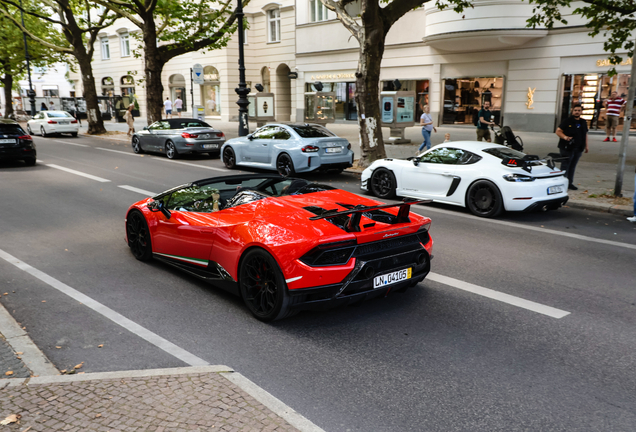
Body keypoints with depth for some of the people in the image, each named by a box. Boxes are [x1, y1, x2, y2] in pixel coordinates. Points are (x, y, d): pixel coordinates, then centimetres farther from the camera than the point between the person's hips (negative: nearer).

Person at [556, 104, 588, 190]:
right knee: (565, 166, -4)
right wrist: (564, 137, -26)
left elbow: (585, 134, 23)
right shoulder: (567, 121, -5)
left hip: (578, 149, 6)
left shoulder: (583, 122, 14)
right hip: (567, 148, -6)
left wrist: (586, 146, 20)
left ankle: (570, 183, 18)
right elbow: (558, 131, -8)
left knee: (572, 166, 11)